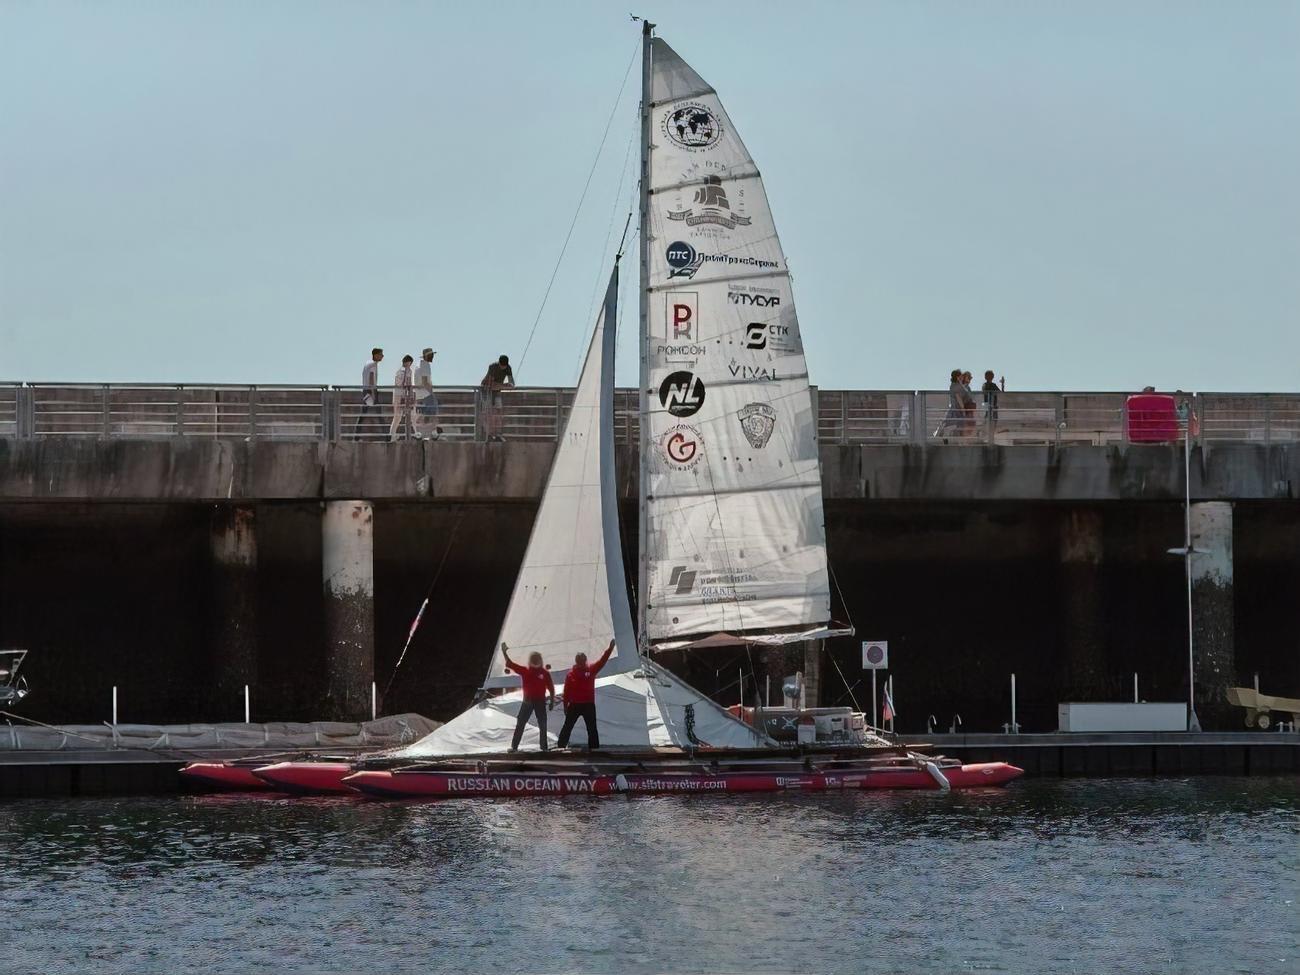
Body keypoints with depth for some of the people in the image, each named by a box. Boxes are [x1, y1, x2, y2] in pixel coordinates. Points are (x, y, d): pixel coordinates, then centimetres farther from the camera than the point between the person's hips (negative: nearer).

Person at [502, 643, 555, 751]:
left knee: (542, 725, 5)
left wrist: (552, 701, -1)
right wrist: (504, 652, -3)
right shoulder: (525, 671, 3)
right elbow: (510, 664, 3)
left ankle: (544, 747, 14)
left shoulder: (545, 673, -1)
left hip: (540, 702, -1)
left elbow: (551, 688, 3)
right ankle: (514, 746, 3)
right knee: (520, 724, 0)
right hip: (527, 701, 1)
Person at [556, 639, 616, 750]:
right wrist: (565, 706, -3)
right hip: (574, 705, -1)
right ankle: (561, 746, 14)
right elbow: (566, 691, -3)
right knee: (567, 727, 6)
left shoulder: (591, 670, -1)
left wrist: (610, 649, -24)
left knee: (592, 729, 4)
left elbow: (602, 661, -11)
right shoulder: (571, 673, -6)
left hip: (589, 705, 1)